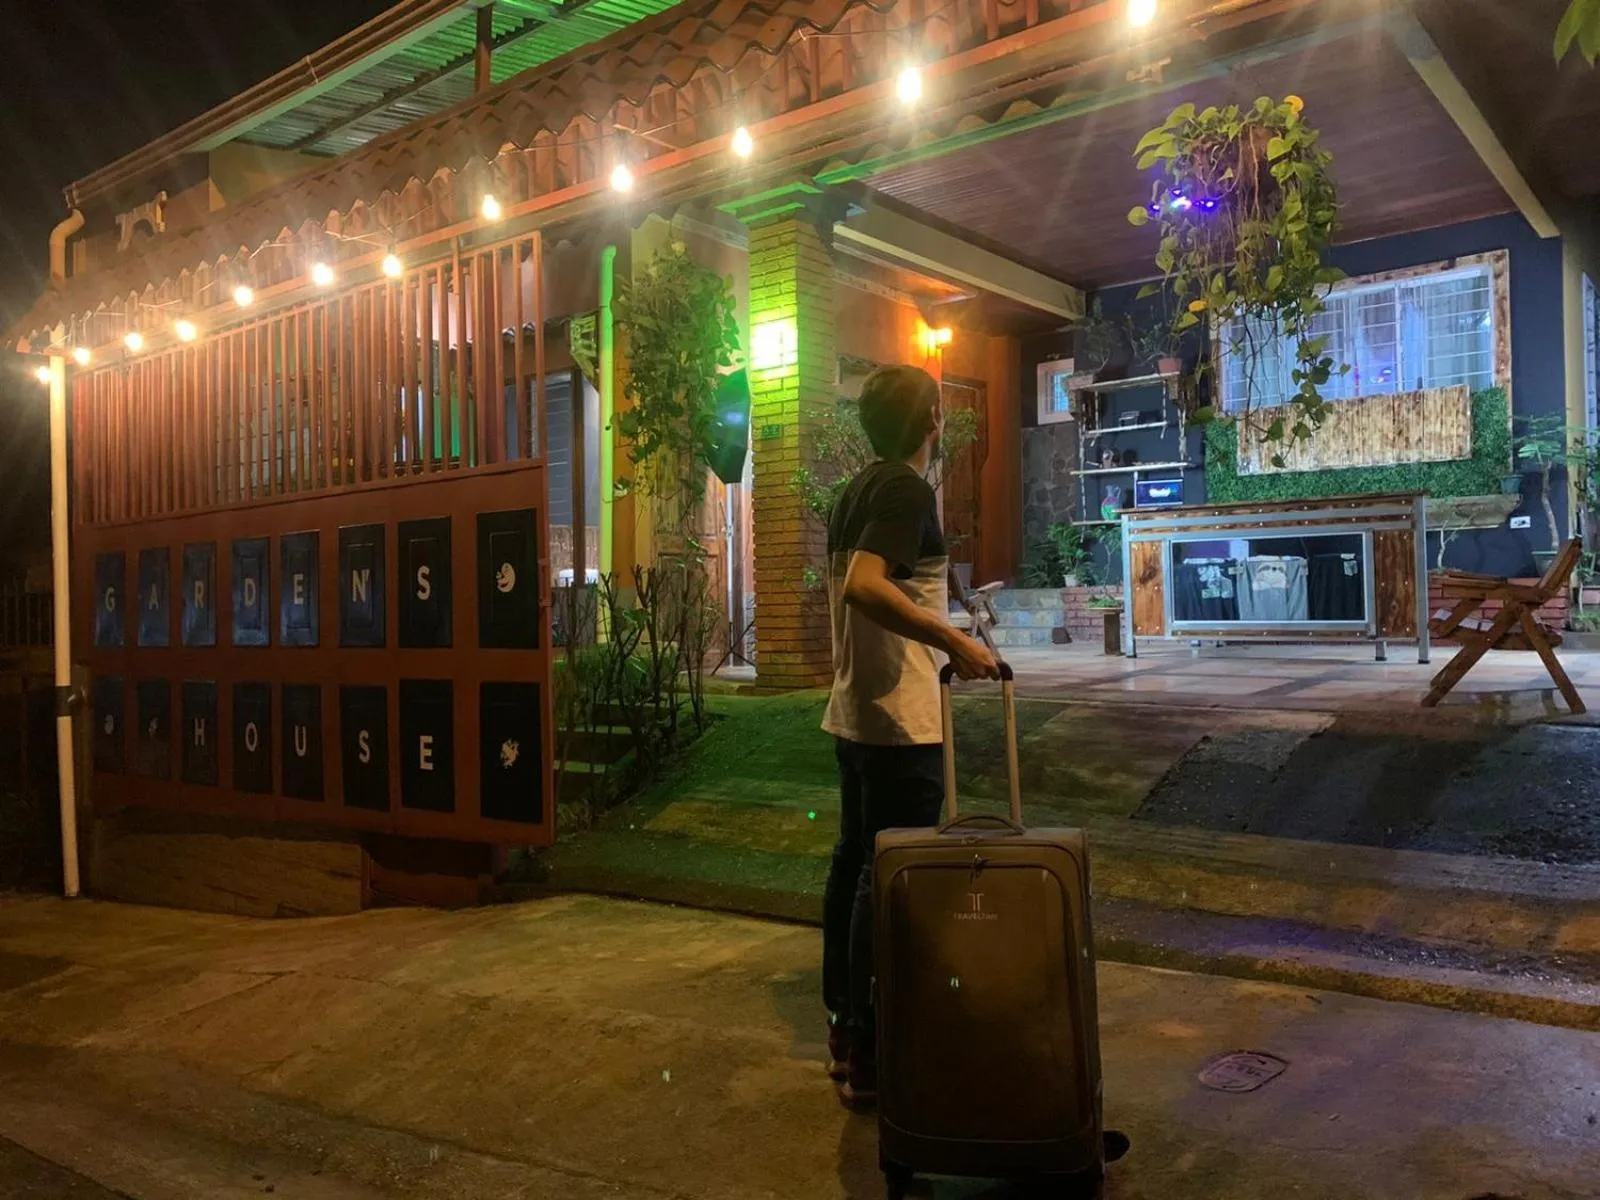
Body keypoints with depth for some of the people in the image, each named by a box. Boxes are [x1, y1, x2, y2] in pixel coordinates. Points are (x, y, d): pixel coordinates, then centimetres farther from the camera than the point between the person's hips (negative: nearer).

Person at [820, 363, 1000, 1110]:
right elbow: (866, 586, -28)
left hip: (852, 710, 10)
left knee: (855, 862, 14)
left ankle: (843, 1028, 24)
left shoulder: (855, 491, 15)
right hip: (900, 718, -10)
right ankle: (871, 1054, 3)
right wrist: (955, 642, -26)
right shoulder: (906, 489, -13)